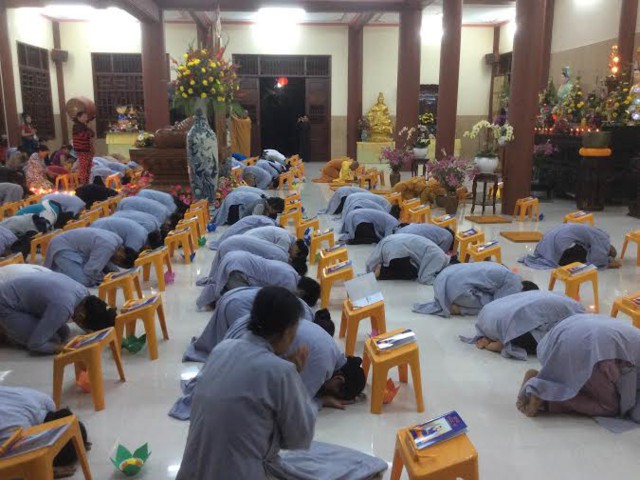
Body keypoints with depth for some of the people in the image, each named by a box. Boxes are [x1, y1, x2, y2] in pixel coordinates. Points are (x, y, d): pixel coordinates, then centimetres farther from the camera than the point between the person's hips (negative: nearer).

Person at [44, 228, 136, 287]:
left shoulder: (117, 241, -3)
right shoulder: (108, 246, -32)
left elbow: (105, 260, 11)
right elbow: (91, 270, -28)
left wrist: (116, 272, -4)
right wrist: (103, 279, -12)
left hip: (74, 246, 10)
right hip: (61, 247, -10)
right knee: (82, 280, -24)